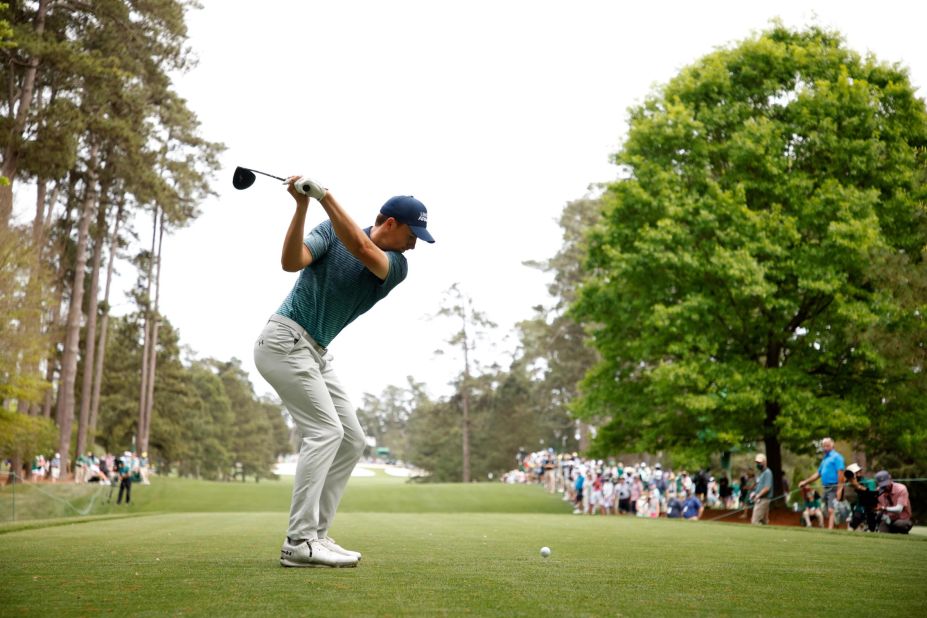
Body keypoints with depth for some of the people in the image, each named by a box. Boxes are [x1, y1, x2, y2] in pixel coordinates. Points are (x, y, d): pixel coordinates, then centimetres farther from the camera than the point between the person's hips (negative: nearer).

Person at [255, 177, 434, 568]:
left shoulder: (397, 266, 1)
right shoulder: (331, 230, -5)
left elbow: (362, 250, -21)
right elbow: (291, 262, -21)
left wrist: (325, 196, -29)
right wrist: (302, 206, -30)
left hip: (317, 354, 7)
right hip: (285, 340, -7)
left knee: (351, 440, 2)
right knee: (324, 430, -17)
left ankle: (314, 536, 4)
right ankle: (299, 542, -17)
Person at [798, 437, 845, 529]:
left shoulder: (836, 457, -5)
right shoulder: (825, 458, 22)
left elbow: (840, 472, -14)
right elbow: (818, 473, 28)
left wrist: (839, 489, -21)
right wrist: (805, 482, 26)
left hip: (833, 488, -9)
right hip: (826, 488, 9)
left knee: (831, 511, -18)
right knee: (828, 512, 8)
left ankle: (830, 530, -28)